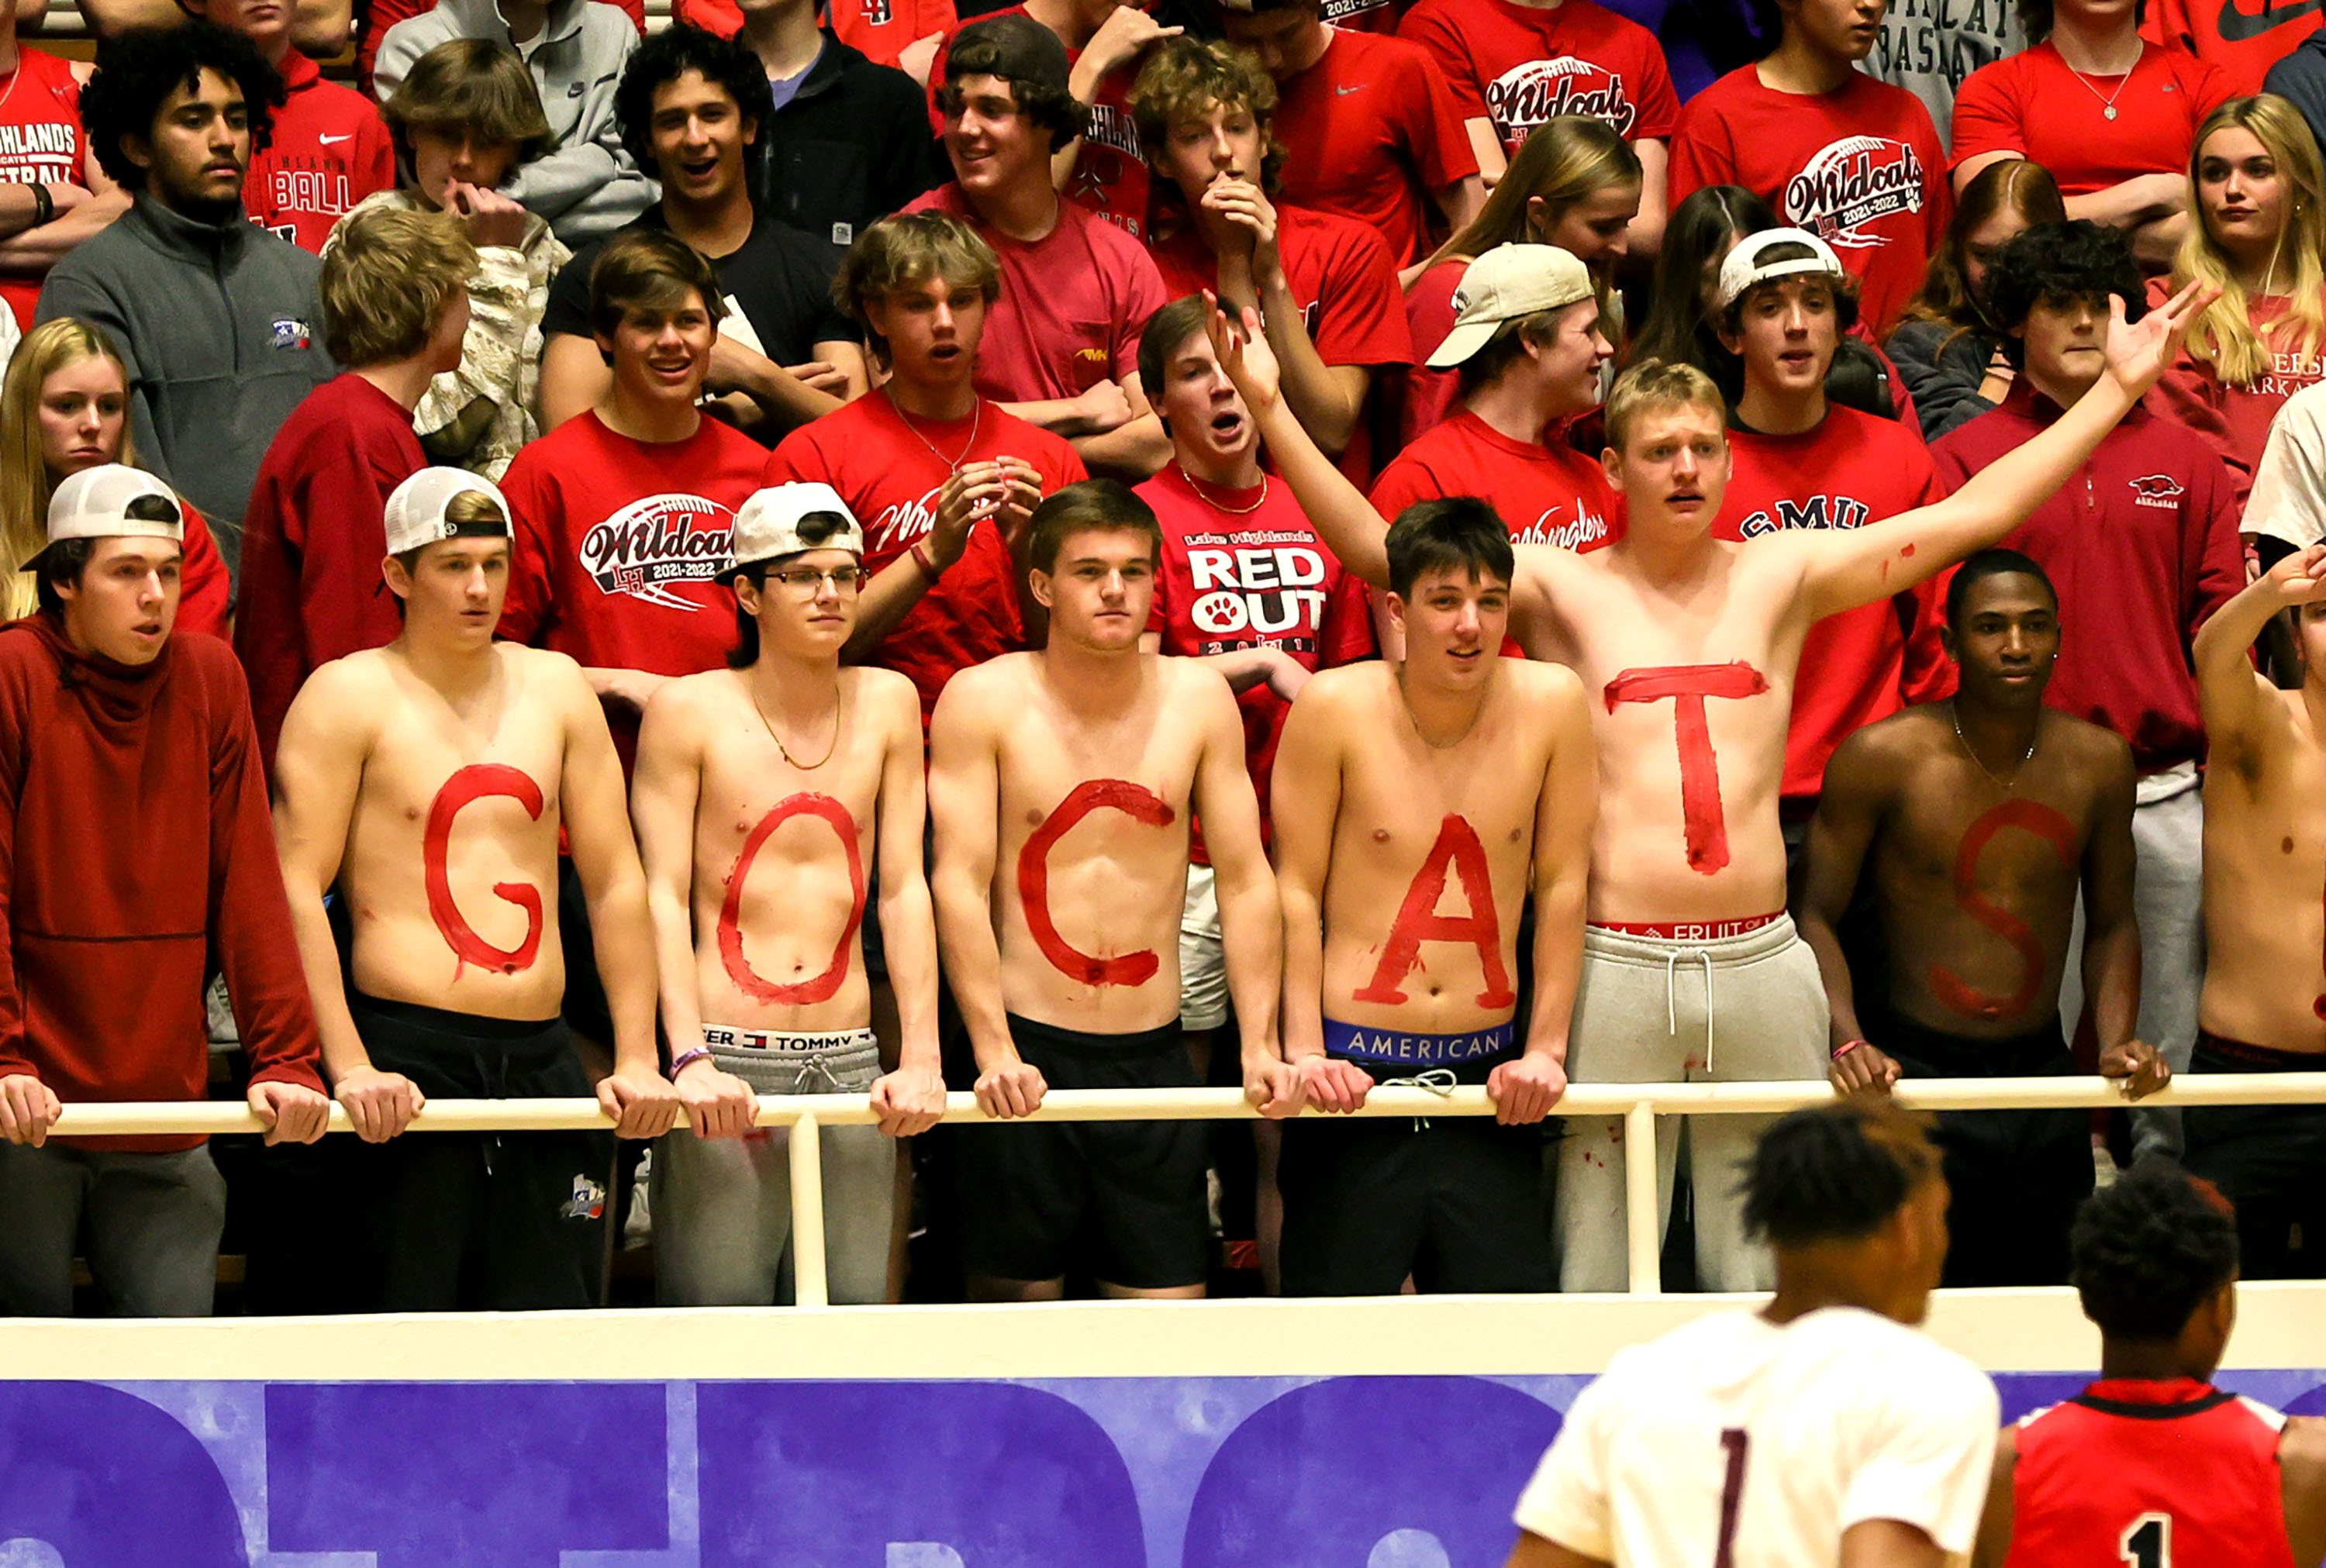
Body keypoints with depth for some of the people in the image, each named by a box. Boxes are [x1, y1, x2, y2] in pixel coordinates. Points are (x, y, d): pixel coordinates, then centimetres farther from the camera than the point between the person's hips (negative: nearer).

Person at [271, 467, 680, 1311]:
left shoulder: (556, 688, 14)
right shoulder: (348, 696, 0)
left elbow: (616, 882, 16)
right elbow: (296, 890, -7)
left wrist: (637, 1057, 8)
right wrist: (350, 1067, -16)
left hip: (541, 1053, 5)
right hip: (408, 1055, -5)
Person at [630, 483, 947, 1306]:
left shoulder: (887, 704, 11)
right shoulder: (690, 711, 1)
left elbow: (904, 889, 9)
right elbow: (663, 897, -4)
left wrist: (921, 1057, -2)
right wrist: (691, 1058, -16)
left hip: (848, 1065, 3)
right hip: (730, 1058, -3)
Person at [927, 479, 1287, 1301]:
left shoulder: (1197, 697, 6)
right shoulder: (984, 700, -3)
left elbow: (1245, 879, 7)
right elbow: (960, 882, -8)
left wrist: (1260, 1045, -2)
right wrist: (994, 1054, -17)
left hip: (1155, 1053, 3)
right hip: (1028, 1054, -2)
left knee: (1171, 1308, 0)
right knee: (1018, 1298, 1)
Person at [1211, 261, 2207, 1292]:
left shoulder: (1781, 574, 11)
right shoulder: (1563, 589, 5)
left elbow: (1972, 514, 11)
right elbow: (1373, 549, 0)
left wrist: (2115, 389, 9)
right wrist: (1271, 411, -9)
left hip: (1761, 963, 2)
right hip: (1616, 965, -2)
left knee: (1770, 1274, 7)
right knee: (1598, 1284, -1)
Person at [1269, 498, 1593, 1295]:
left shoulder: (1552, 703, -1)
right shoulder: (1336, 708, -6)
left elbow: (1562, 887, 5)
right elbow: (1296, 891, -2)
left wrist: (1546, 1050, 2)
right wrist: (1305, 1050, -9)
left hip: (1488, 1078, 2)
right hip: (1357, 1074, -2)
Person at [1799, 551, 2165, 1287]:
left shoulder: (2097, 762, 3)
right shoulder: (1882, 758, -9)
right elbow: (1818, 916, -4)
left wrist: (2117, 1039, -2)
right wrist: (1847, 1040, -19)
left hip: (2043, 1070, 4)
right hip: (1913, 1074, -4)